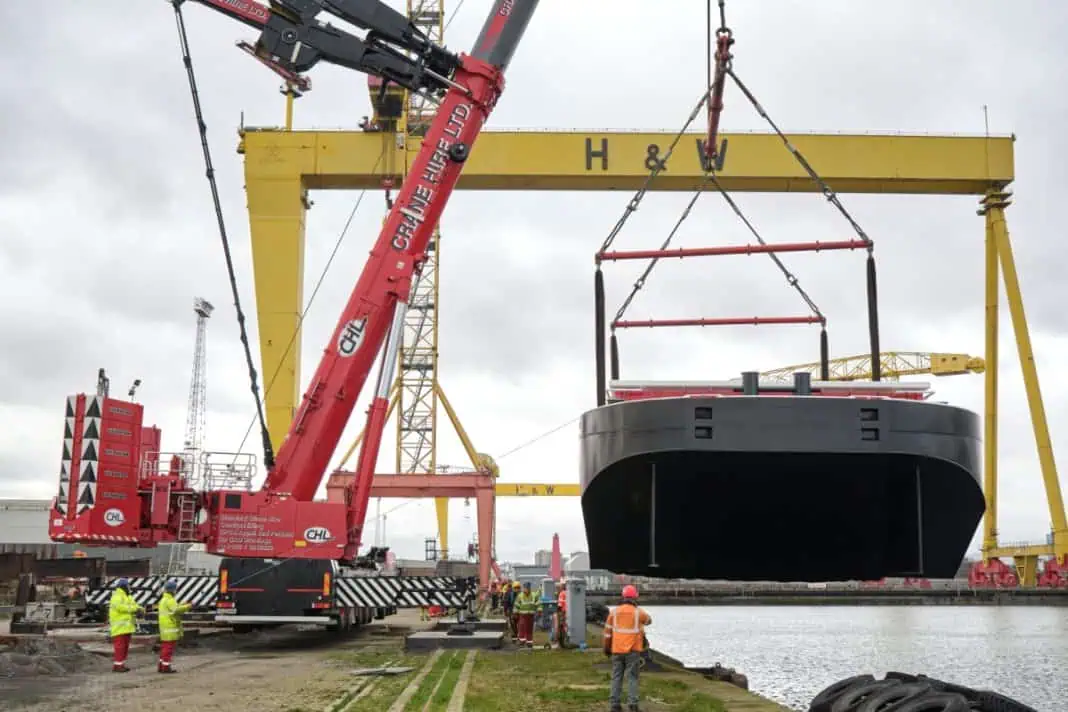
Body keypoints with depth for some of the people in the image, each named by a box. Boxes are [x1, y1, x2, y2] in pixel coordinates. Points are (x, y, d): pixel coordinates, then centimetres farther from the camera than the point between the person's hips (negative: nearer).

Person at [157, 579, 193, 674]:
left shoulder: (164, 599, 18)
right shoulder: (170, 600, -15)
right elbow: (176, 610, -28)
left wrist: (183, 605, 9)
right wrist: (188, 606, -21)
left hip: (165, 627, 10)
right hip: (170, 627, -10)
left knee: (165, 647, 13)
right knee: (169, 647, -7)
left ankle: (161, 666, 16)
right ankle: (166, 667, -6)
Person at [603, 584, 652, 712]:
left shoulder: (614, 611, -1)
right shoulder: (638, 612, -6)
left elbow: (607, 631, 3)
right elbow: (649, 620, 17)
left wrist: (606, 647, 14)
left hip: (617, 650, 2)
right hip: (633, 650, -2)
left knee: (616, 677, 8)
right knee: (632, 677, 1)